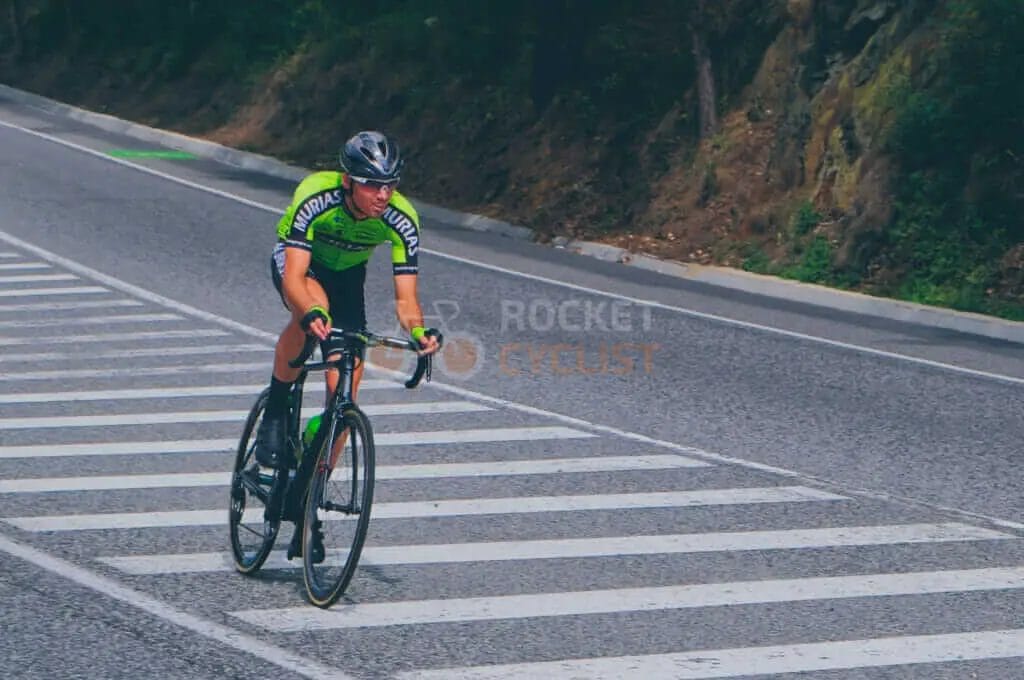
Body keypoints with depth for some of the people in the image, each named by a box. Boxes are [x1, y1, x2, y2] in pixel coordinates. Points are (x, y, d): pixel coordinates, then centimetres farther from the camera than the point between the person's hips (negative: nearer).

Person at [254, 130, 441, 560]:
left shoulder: (401, 219, -29)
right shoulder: (315, 197, -37)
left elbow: (405, 297, -28)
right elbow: (294, 277, -42)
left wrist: (418, 330, -49)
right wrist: (312, 312, -62)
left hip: (347, 275, 3)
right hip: (295, 262, -3)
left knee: (343, 393, -8)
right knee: (312, 310, -40)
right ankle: (274, 415, -18)